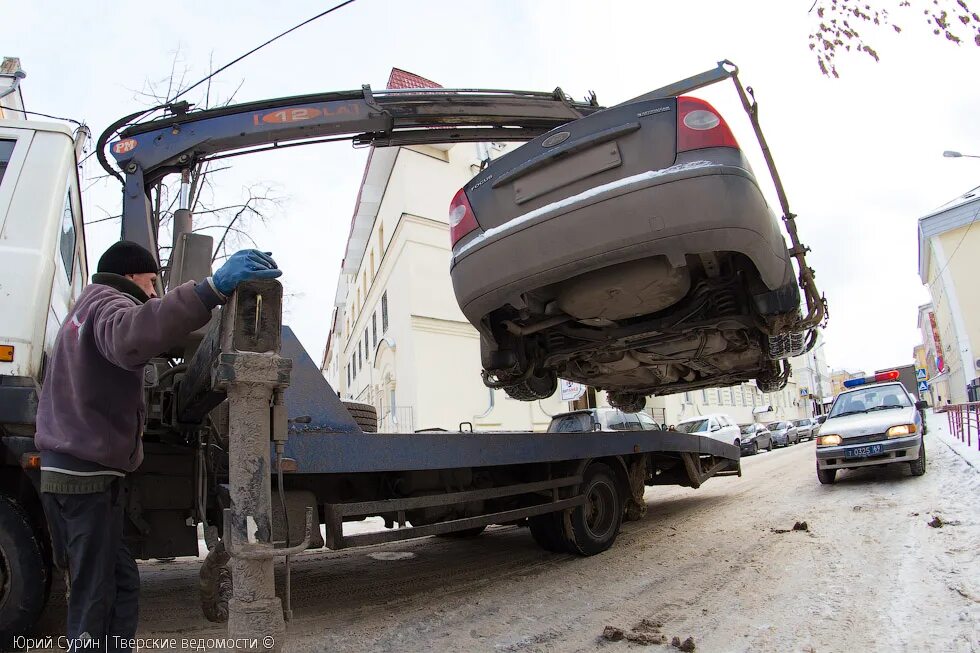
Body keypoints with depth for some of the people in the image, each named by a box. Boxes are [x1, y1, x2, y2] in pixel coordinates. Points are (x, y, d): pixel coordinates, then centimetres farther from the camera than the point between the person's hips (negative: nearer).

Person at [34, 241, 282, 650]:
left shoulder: (86, 308, 24)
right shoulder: (106, 302, -11)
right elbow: (130, 336, -37)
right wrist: (213, 288, -50)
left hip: (65, 470, 10)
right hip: (88, 474, -10)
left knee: (121, 583, 11)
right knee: (95, 598, -2)